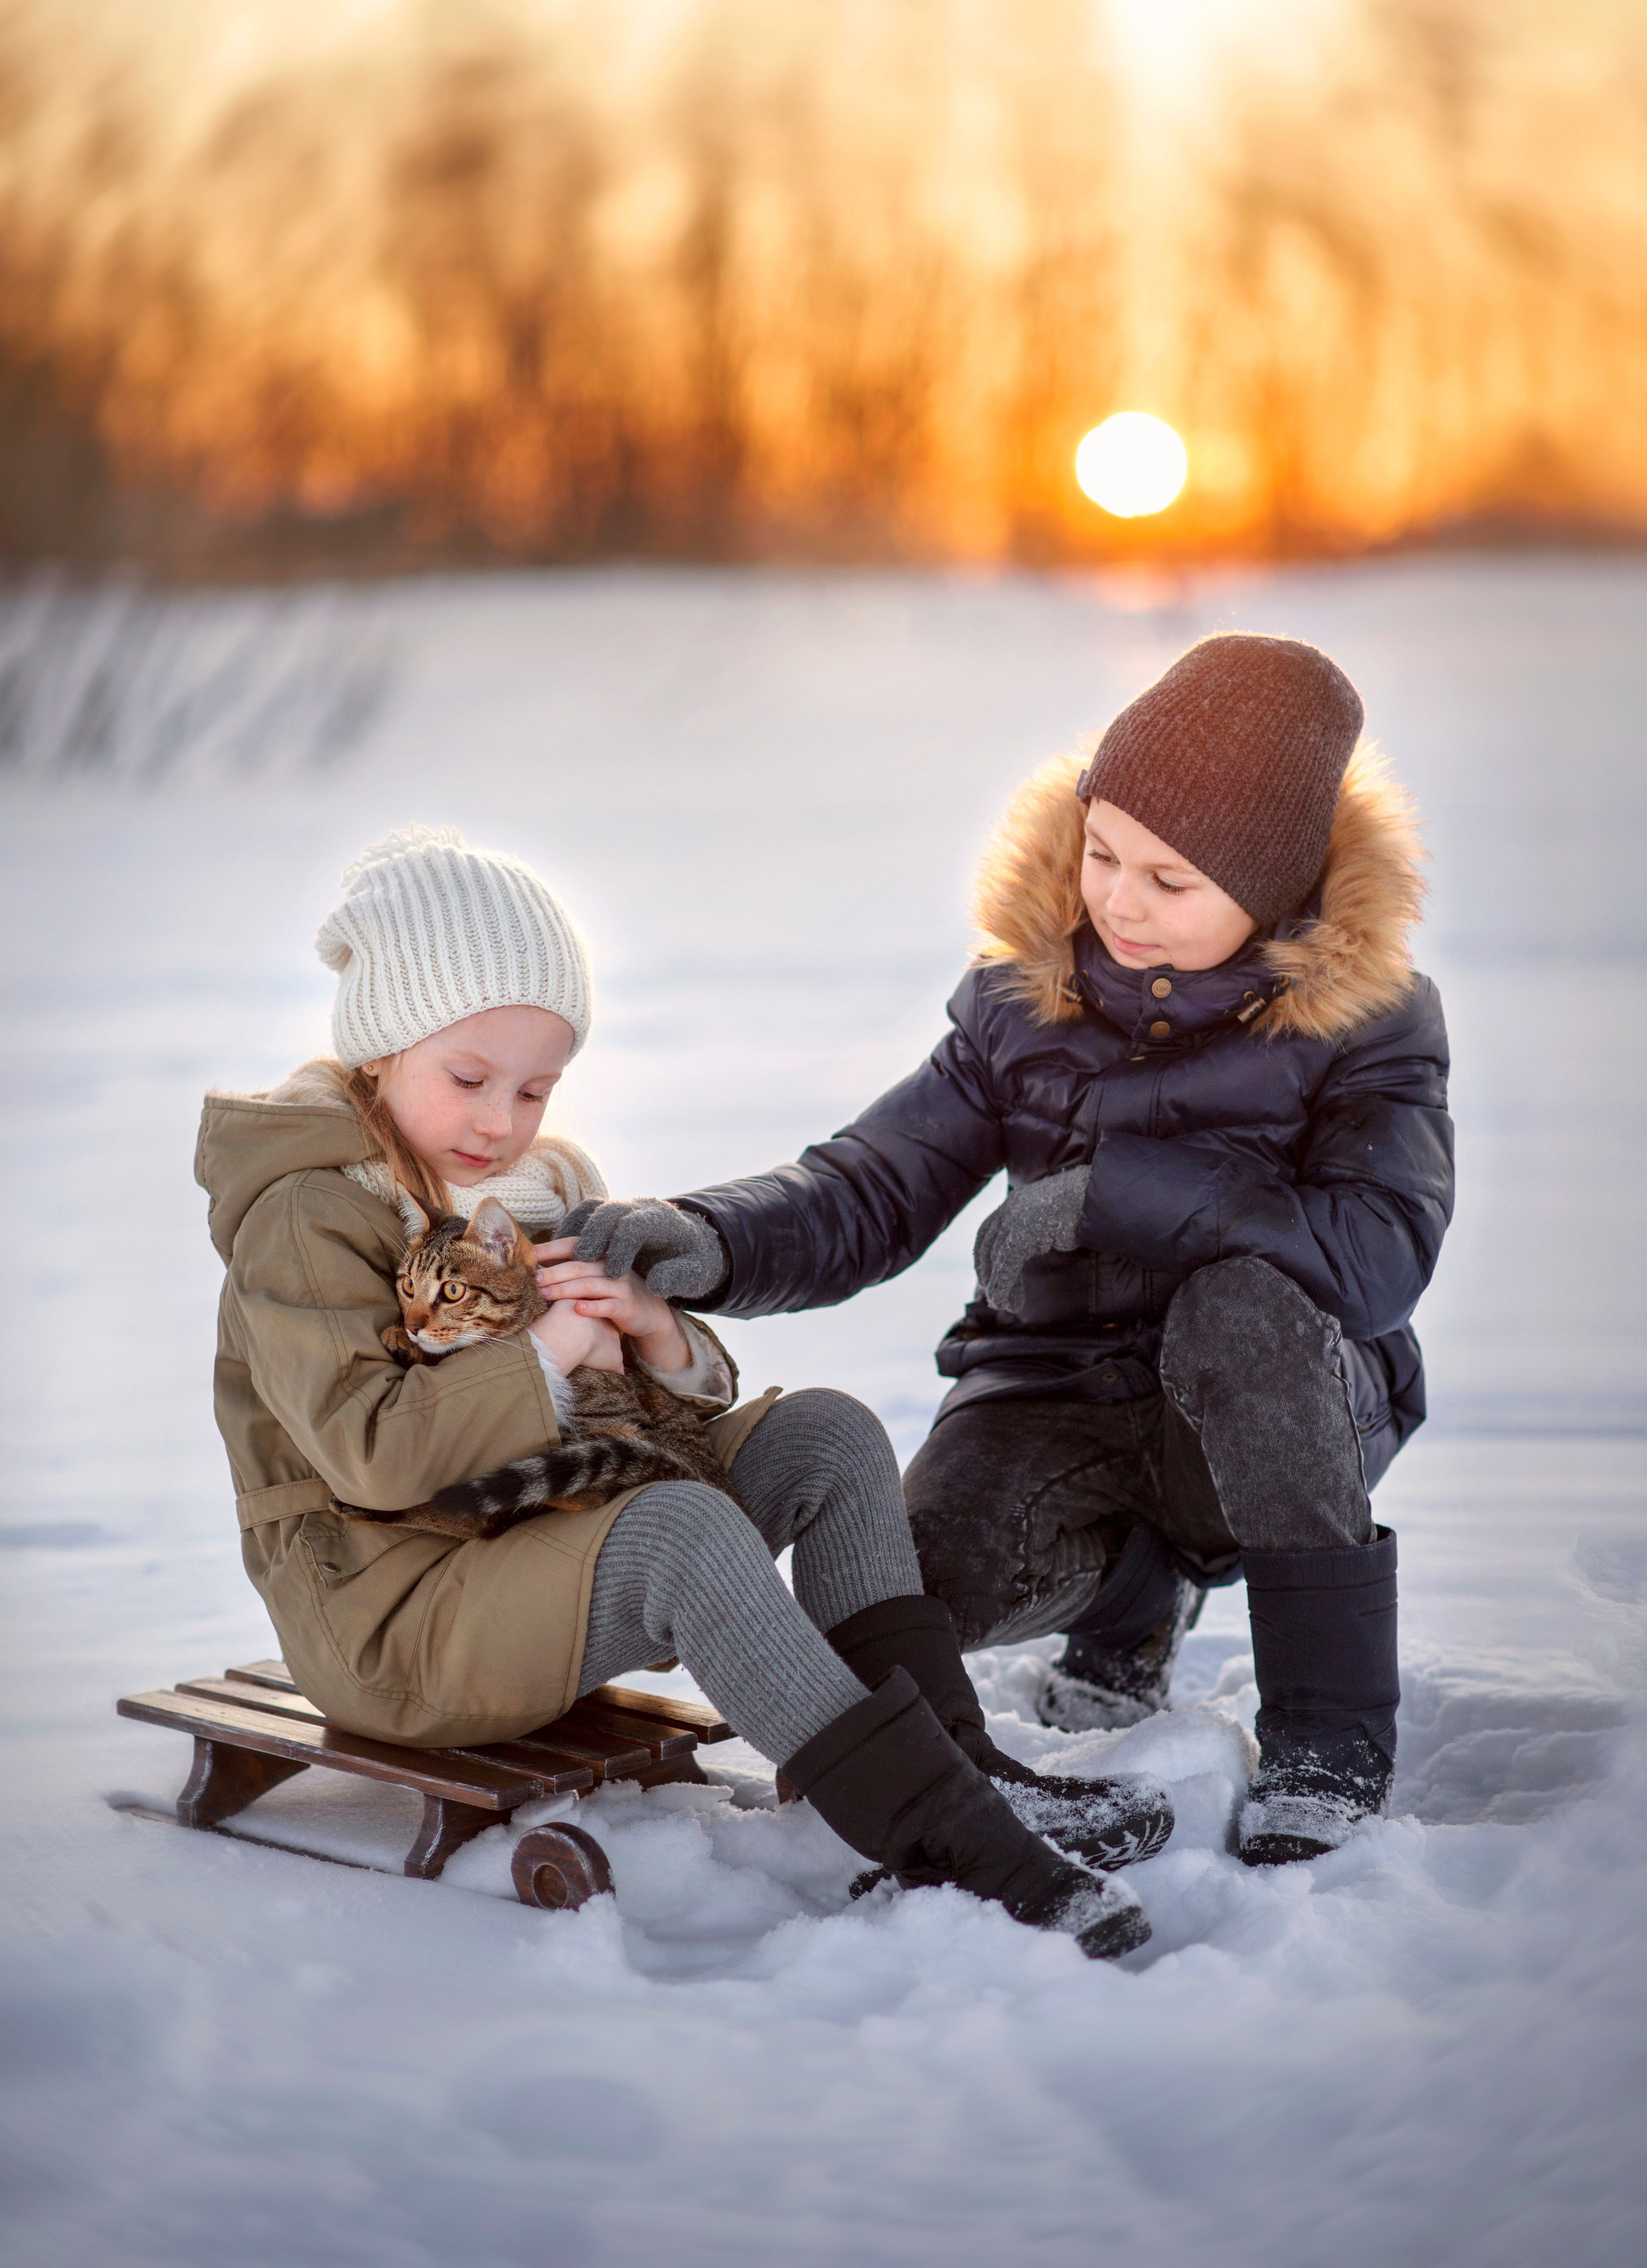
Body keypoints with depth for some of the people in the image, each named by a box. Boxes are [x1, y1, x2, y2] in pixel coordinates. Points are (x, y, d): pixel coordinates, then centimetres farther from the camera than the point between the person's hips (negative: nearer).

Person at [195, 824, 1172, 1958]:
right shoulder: (306, 1220, -12)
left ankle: (957, 1759, -16)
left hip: (554, 1531, 9)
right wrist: (549, 1352, -23)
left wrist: (658, 1336, -11)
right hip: (387, 1609, -8)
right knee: (681, 1531, -35)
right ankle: (936, 1834, -39)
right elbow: (369, 1450, -26)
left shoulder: (548, 1186, 14)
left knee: (829, 1434, -5)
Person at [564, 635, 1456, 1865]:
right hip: (1057, 1393, 3)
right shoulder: (1025, 996, 0)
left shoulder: (1364, 1013, -10)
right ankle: (1141, 1576, 13)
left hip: (1287, 1406, -3)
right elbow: (871, 1188, -1)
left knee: (1244, 1300, -37)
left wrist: (1108, 1193, -27)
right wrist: (707, 1241, -22)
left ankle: (1334, 1730, -20)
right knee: (929, 1580, -27)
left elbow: (1383, 1252, -25)